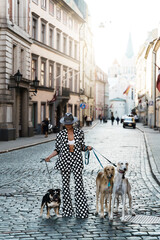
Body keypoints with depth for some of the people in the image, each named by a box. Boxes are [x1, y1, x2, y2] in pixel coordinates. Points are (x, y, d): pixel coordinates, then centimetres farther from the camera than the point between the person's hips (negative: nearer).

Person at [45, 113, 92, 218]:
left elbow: (82, 147, 11)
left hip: (77, 159, 0)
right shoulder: (60, 134, 2)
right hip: (65, 160, 1)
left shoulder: (79, 133, 4)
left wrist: (87, 148, -10)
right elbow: (57, 149, 7)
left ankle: (82, 210, -3)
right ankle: (67, 210, 12)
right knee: (65, 184, 4)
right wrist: (49, 157, -7)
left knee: (79, 183, -6)